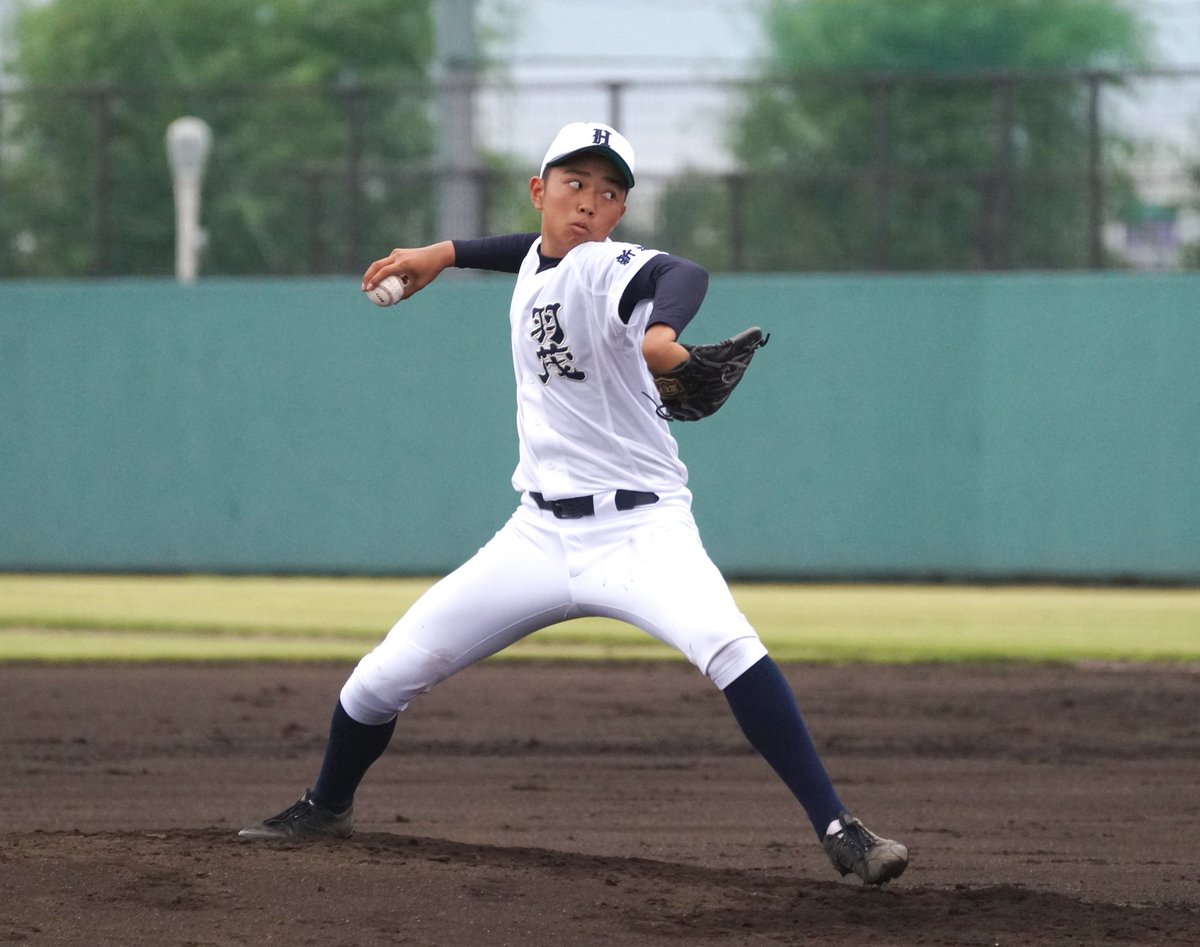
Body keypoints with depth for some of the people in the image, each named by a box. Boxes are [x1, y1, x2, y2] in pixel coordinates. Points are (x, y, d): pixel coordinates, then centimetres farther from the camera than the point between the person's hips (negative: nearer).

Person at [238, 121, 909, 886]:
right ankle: (328, 808, 33)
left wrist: (660, 332, -61)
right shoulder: (538, 263, 7)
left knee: (727, 644, -34)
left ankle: (838, 830, -32)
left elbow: (682, 275, -39)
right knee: (384, 677, 5)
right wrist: (446, 254, 27)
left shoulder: (608, 270, -15)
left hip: (641, 529, -7)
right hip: (541, 536, 7)